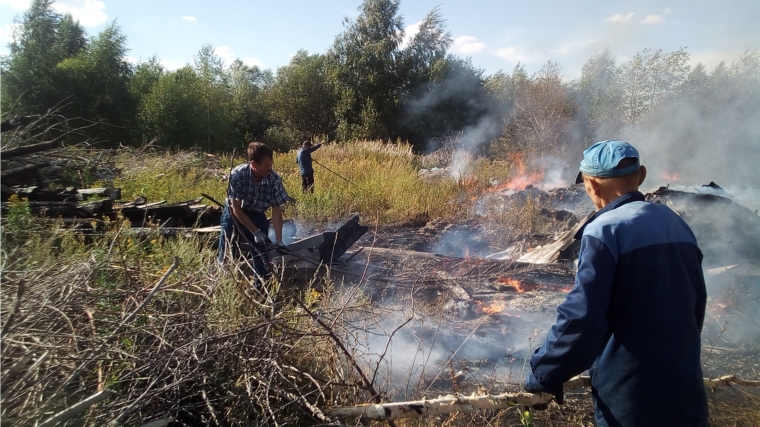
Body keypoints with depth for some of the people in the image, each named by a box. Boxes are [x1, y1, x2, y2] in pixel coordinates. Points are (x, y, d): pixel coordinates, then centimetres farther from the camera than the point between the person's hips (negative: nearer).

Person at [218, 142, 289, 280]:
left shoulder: (275, 180, -25)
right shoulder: (237, 174, -30)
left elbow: (276, 212, -17)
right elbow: (236, 208, -22)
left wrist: (279, 240, -22)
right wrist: (255, 231, -23)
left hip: (256, 215, 2)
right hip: (234, 213, -1)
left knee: (261, 256, -3)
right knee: (226, 256, -1)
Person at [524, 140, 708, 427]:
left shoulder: (604, 231, -18)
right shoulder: (676, 224, 5)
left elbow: (580, 319, -24)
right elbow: (696, 303, 15)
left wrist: (543, 375, -12)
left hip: (630, 397, -6)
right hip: (685, 391, 7)